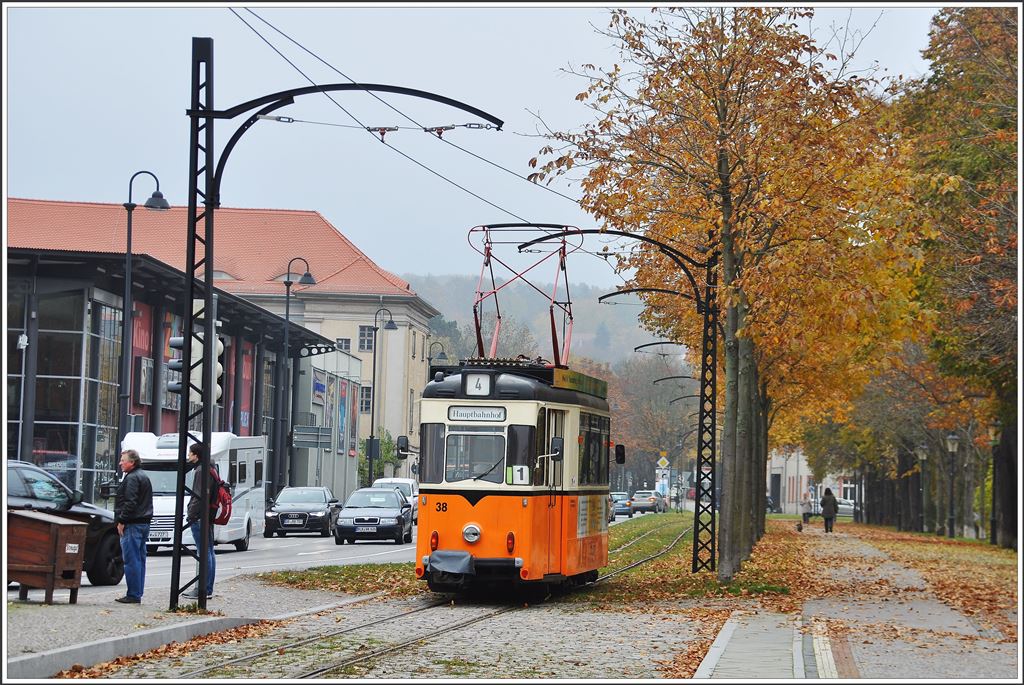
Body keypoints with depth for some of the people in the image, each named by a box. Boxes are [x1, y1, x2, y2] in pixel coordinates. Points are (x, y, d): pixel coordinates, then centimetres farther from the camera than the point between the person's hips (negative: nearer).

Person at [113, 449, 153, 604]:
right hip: (144, 524, 10)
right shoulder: (144, 477, 20)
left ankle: (133, 595, -9)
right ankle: (137, 594, 15)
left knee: (131, 560, -9)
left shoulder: (132, 478, -12)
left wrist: (121, 521, -16)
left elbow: (130, 503, -21)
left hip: (133, 525, -10)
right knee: (139, 560, 12)